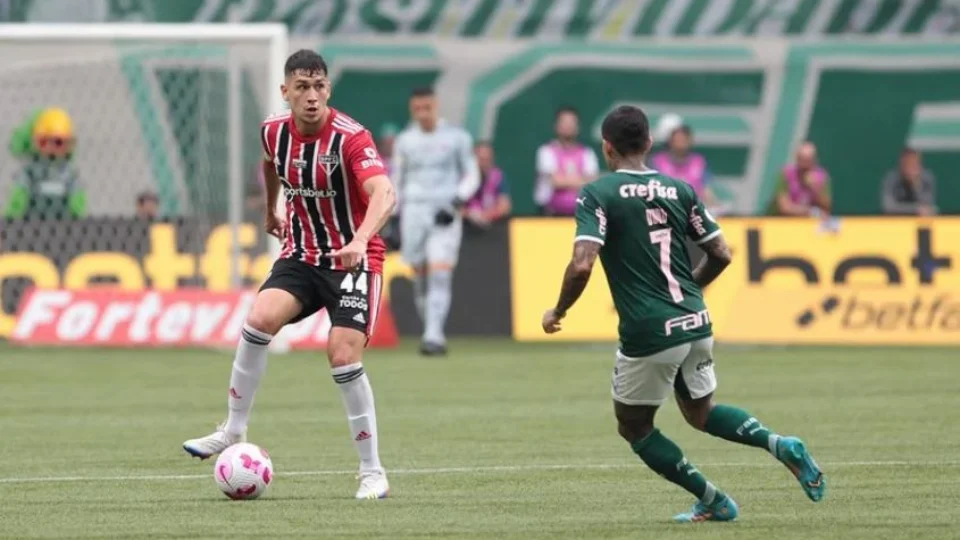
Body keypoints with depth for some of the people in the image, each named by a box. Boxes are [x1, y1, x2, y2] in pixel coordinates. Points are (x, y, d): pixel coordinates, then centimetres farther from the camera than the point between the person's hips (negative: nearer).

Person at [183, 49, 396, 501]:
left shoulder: (350, 138, -21)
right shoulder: (274, 131, -2)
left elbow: (383, 194, -37)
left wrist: (360, 241, -53)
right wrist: (271, 211, 35)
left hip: (352, 258, -4)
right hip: (301, 255, 4)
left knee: (343, 356, -18)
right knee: (259, 319, -22)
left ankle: (372, 471, -3)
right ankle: (233, 431, -7)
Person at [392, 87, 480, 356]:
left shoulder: (457, 137, 3)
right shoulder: (405, 141, 9)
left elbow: (472, 175, 7)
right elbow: (397, 182, 17)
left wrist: (458, 200, -9)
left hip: (445, 214, -3)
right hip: (414, 211, 3)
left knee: (440, 275, -14)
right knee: (420, 277, 3)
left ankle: (434, 336, -20)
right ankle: (431, 331, 15)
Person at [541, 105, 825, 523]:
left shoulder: (598, 195, -8)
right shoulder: (680, 190, 7)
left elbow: (582, 265, -20)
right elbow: (721, 254, 8)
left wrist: (557, 312, -3)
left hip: (648, 335, -6)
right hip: (696, 324, 6)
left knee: (634, 427, 17)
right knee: (700, 413, 26)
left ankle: (713, 501, 14)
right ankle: (779, 444, 1)